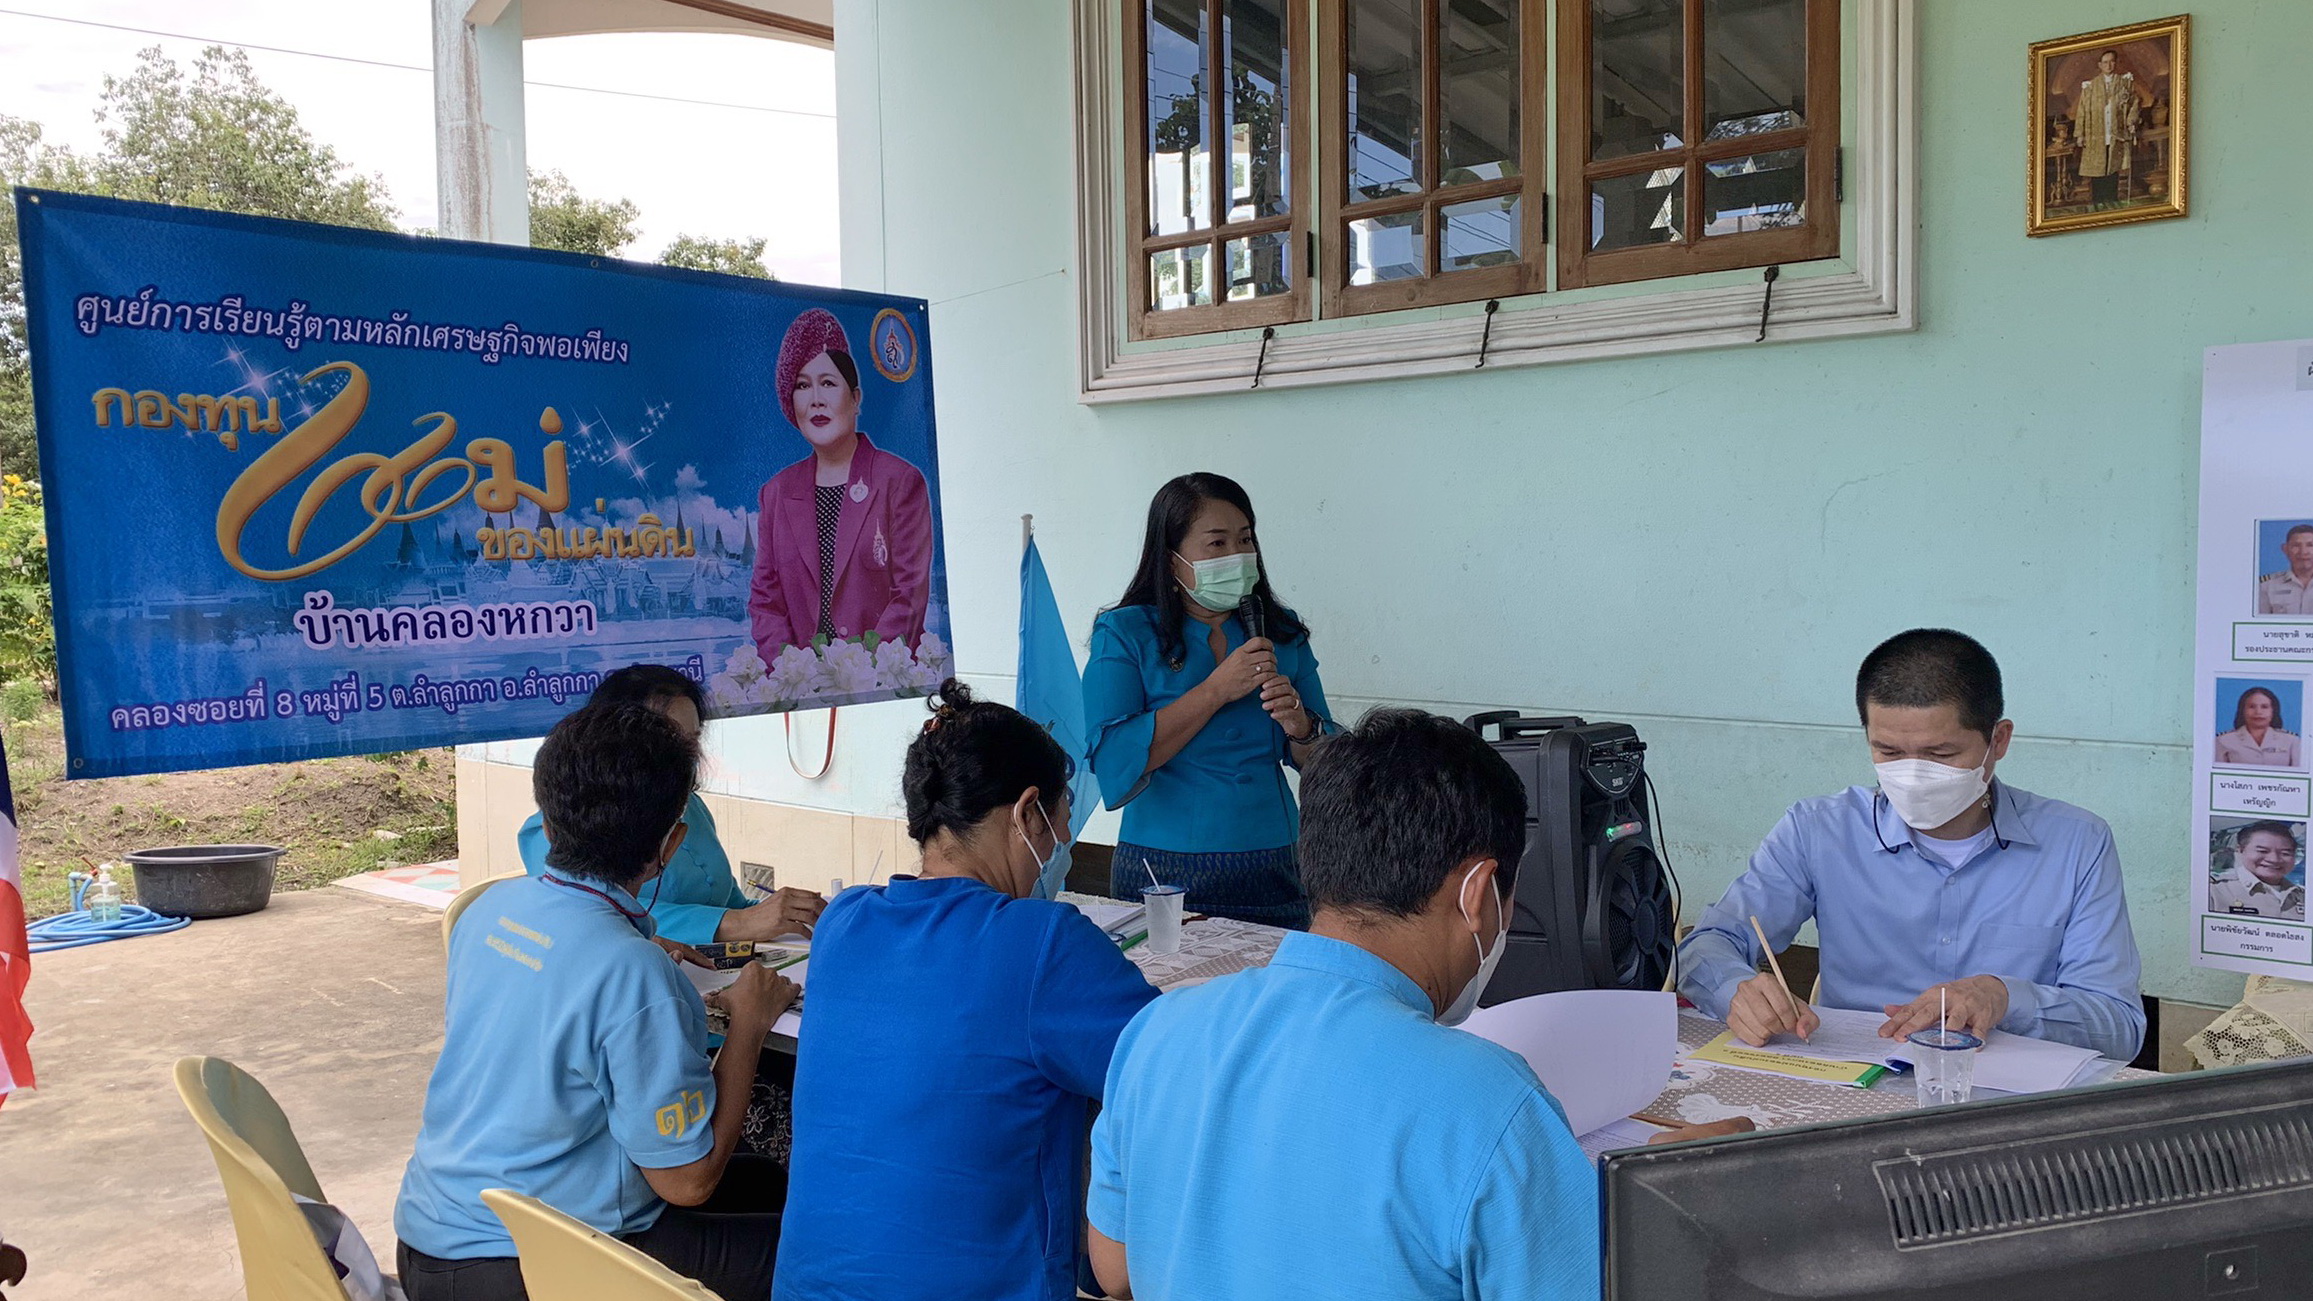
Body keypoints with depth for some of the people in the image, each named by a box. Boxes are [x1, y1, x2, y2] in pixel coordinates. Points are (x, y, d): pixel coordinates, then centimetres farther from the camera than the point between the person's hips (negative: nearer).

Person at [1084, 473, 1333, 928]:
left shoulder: (1282, 633, 7)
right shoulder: (1124, 633, -4)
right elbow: (1113, 766, -17)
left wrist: (1300, 728, -12)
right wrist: (1217, 690, -17)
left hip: (1272, 873, 3)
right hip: (1163, 874, -3)